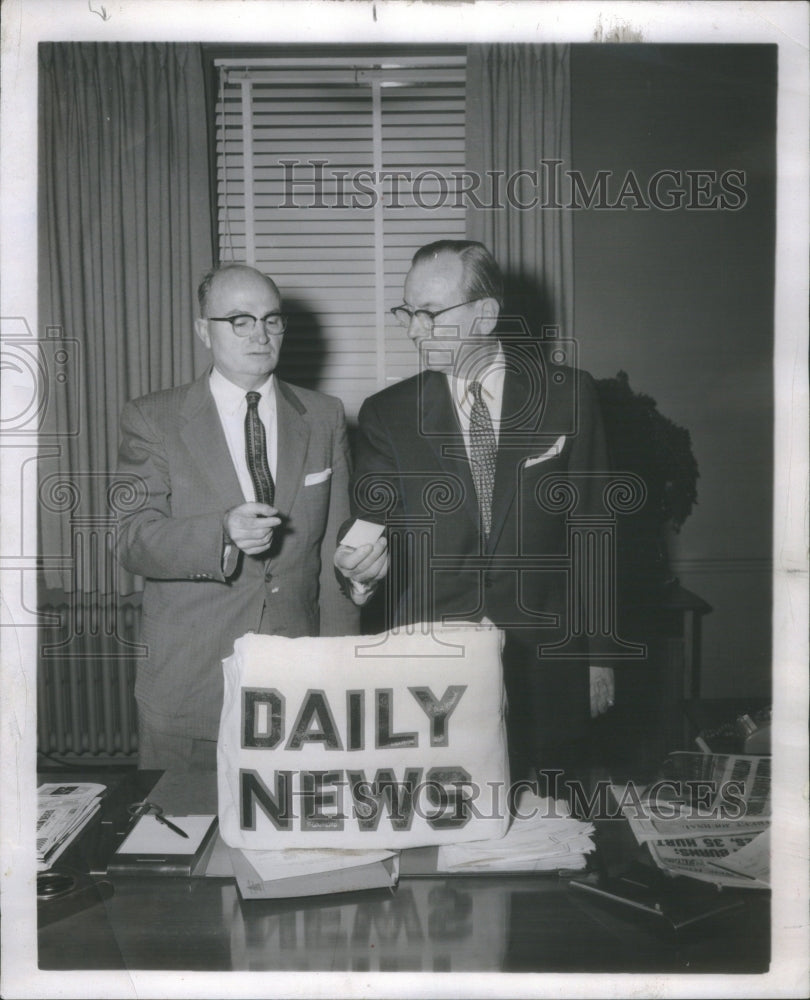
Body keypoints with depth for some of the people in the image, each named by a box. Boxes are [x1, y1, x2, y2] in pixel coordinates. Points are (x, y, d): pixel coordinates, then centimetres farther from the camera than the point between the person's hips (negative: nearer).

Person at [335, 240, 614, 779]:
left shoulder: (568, 395, 1)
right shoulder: (386, 413, 4)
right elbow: (372, 525, 4)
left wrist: (599, 654, 3)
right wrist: (368, 560, -20)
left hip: (545, 668, 0)